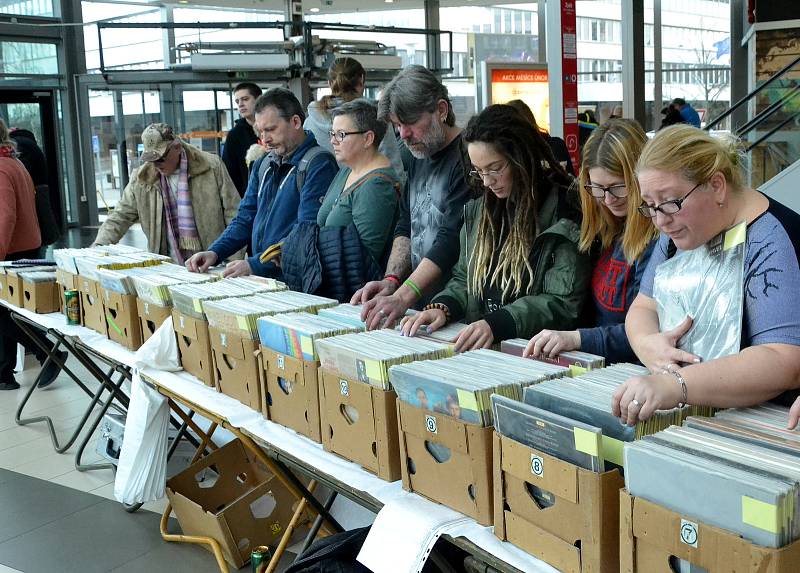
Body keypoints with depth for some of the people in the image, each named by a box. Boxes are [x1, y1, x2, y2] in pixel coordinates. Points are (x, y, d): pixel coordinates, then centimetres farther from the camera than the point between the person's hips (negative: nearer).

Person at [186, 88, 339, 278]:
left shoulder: (319, 164, -8)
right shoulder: (262, 165, 18)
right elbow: (245, 219, 20)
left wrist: (255, 265, -21)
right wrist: (214, 252, 4)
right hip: (262, 280, 7)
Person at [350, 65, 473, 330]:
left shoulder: (467, 157, -13)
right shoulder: (418, 155, 16)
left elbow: (453, 239, -22)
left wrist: (402, 298, -28)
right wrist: (391, 280, 5)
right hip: (420, 303, 7)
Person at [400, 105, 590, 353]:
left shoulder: (563, 212, -10)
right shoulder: (478, 211, 12)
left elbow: (562, 303, -13)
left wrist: (496, 325, -24)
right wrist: (442, 307, -3)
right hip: (480, 349, 6)